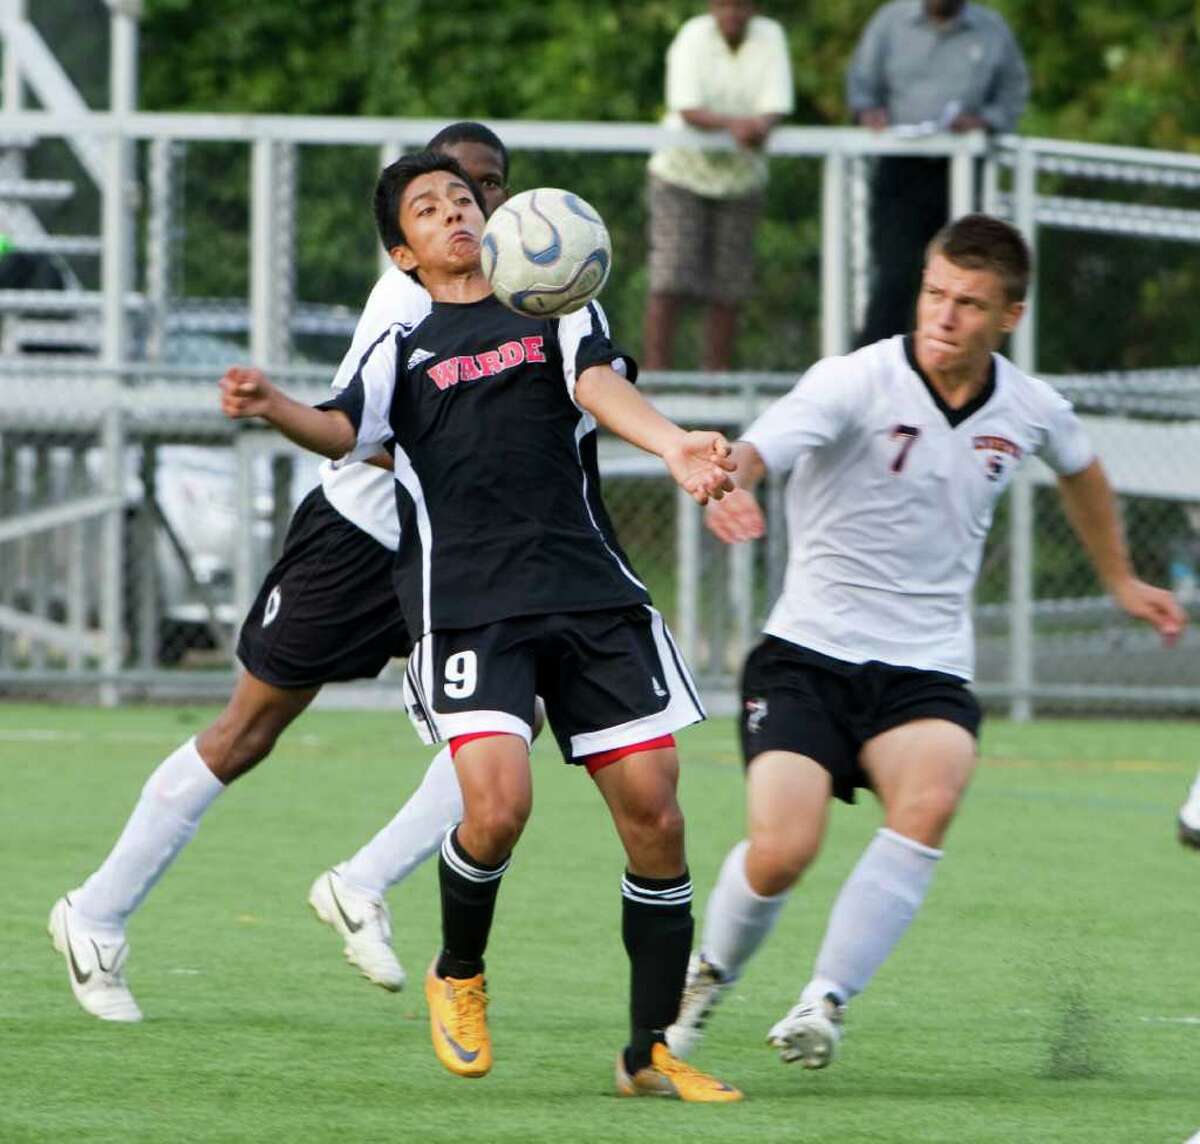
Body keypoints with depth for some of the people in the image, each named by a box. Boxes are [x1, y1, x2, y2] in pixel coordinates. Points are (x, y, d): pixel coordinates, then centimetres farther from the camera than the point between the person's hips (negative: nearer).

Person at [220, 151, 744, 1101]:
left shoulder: (559, 315, 18)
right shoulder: (404, 353, 18)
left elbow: (600, 386, -2)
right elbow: (343, 431, 0)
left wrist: (673, 444, -24)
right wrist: (271, 408, -23)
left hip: (592, 592, 2)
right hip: (468, 609, -1)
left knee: (653, 811, -6)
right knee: (497, 805, -21)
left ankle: (652, 1053, 7)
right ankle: (458, 976, 10)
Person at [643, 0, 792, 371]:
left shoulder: (770, 37, -1)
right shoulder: (693, 37, -9)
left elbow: (776, 105, -7)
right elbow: (687, 109, -20)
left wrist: (761, 125, -31)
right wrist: (732, 124, -37)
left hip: (740, 177, 3)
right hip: (682, 172, -3)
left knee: (728, 291, 1)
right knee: (669, 282, -12)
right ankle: (654, 374, -12)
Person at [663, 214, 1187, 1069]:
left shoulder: (1028, 410, 2)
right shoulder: (858, 383, -14)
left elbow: (1081, 469, 28)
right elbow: (760, 446, -33)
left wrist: (1122, 581, 40)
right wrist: (729, 480, -57)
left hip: (927, 670, 3)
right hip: (810, 653, -3)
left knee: (932, 799, -31)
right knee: (780, 852, -19)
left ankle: (827, 1000, -20)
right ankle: (709, 977, 15)